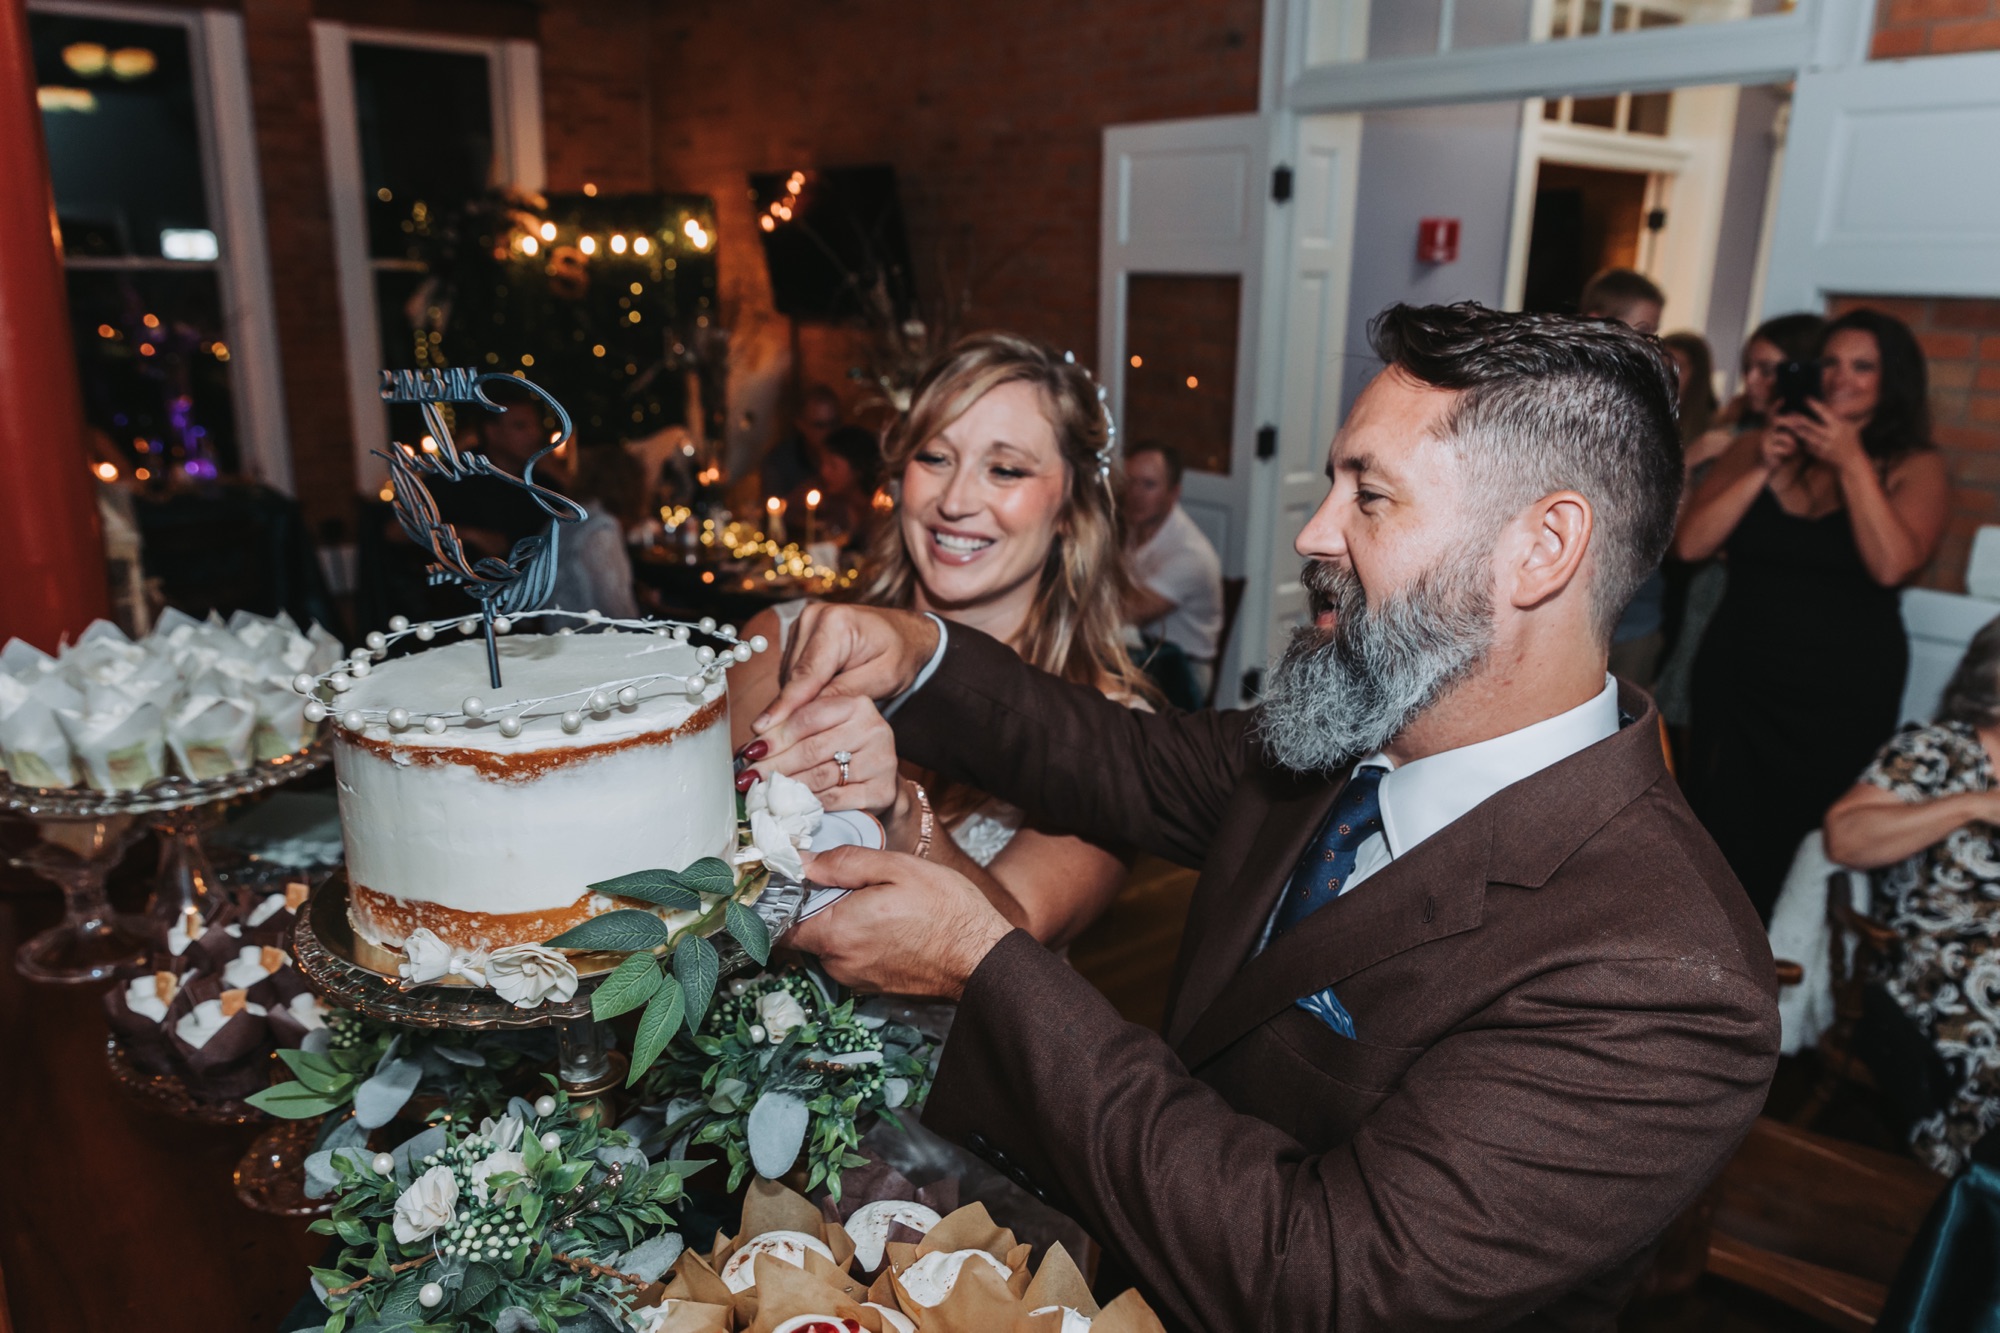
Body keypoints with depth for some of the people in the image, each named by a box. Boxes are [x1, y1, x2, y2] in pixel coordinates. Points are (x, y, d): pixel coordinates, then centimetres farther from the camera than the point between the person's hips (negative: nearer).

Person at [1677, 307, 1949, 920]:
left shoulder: (1914, 467, 0)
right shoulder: (1761, 445, 4)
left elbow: (1891, 565, -18)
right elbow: (1689, 543, -6)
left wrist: (1852, 463, -17)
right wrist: (1763, 470, -13)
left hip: (1842, 699, -1)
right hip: (1739, 684, 2)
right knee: (1725, 837, 7)